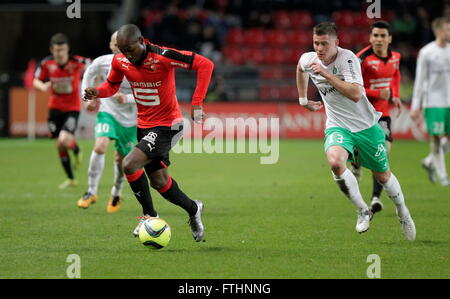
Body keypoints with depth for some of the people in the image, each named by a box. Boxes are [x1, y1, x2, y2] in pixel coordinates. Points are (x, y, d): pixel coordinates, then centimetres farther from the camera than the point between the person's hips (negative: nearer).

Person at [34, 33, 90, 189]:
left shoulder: (77, 62, -18)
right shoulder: (46, 63, -11)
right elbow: (36, 81, 1)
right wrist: (43, 86, -22)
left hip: (72, 108, -3)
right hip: (55, 107, 3)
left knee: (64, 140, -23)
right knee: (59, 146, 8)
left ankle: (76, 150, 16)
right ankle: (71, 179, 28)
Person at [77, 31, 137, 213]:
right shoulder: (102, 62, -10)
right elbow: (88, 75, 12)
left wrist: (127, 98, -30)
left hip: (130, 118, 0)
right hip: (107, 111, 0)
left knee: (121, 158, 10)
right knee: (100, 147, -25)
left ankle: (116, 194, 38)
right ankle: (91, 192, -14)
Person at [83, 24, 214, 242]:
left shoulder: (162, 57, -24)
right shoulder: (120, 61, -6)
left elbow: (205, 64, -23)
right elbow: (112, 85, 14)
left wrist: (197, 103, -27)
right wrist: (98, 92, -10)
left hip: (166, 125, -7)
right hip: (144, 125, 7)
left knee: (129, 165, -22)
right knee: (159, 182, 12)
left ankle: (149, 215, -3)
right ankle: (193, 210, 37)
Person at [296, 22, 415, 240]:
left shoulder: (347, 58, -21)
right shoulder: (308, 60, -4)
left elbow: (355, 94, -33)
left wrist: (327, 75, -34)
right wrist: (303, 100, 25)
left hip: (366, 125, -2)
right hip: (337, 127, 3)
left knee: (382, 175, 10)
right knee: (335, 162, -29)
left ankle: (402, 211, 42)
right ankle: (362, 211, -9)